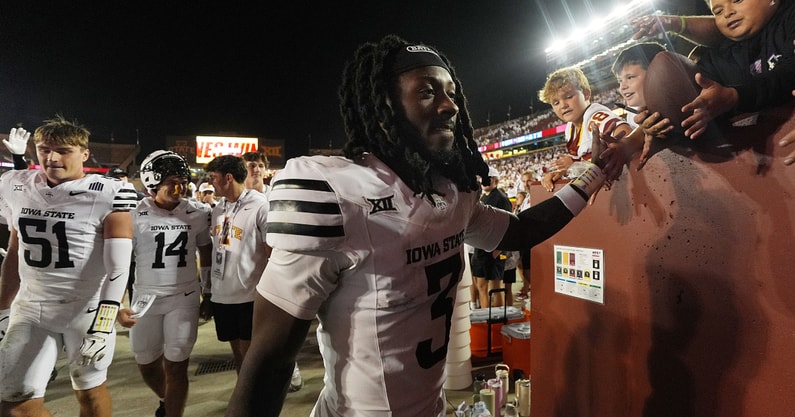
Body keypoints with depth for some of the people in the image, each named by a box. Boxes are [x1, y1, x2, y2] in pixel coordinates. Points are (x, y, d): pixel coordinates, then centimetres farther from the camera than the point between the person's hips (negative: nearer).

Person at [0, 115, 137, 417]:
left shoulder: (109, 195, -14)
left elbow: (118, 266, -17)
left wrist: (102, 325, -22)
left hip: (87, 308, -4)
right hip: (30, 308, 5)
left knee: (89, 392, 10)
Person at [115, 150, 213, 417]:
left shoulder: (198, 213, -2)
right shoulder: (135, 215, -7)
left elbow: (206, 252, 9)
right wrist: (119, 304, -9)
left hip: (184, 298, 0)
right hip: (145, 299, 1)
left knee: (176, 367, 2)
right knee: (147, 365, 17)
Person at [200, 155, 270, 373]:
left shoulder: (260, 206, -11)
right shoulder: (218, 209, 9)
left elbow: (273, 256, -11)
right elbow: (215, 253, 14)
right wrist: (207, 294, 15)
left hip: (251, 297, -6)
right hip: (221, 297, 6)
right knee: (238, 355, 17)